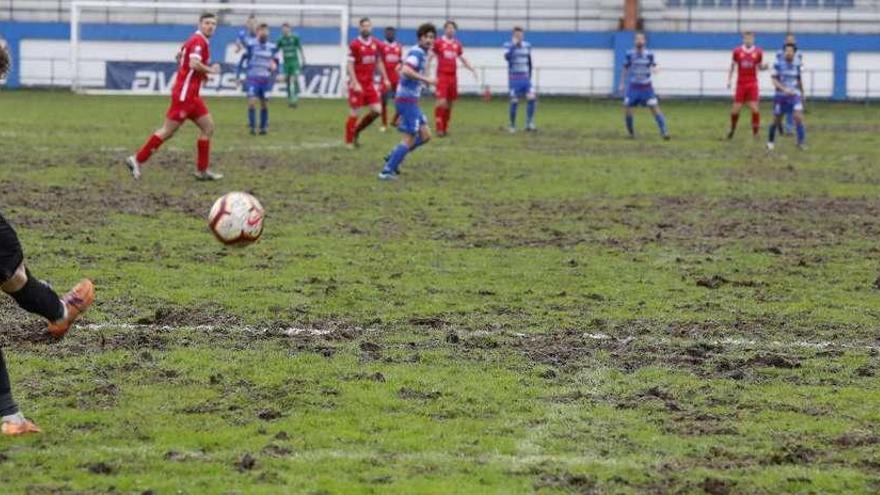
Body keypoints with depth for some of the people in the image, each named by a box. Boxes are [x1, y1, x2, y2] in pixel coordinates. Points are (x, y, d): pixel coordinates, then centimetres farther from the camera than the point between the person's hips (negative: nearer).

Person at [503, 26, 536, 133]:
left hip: (525, 79, 4)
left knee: (532, 98, -13)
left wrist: (529, 75, 14)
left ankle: (529, 124, -7)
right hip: (514, 79, -4)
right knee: (514, 102, -3)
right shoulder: (508, 45, -5)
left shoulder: (527, 45, 8)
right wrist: (514, 45, -23)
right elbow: (507, 57, -25)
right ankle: (512, 126, 11)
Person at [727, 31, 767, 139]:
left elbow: (760, 67, 11)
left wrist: (764, 67, -12)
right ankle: (732, 130, 24)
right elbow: (732, 66, 10)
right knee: (736, 109, 0)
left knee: (755, 108, -10)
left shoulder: (758, 52, 1)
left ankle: (755, 132, -1)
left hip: (752, 84, 0)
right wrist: (729, 80, 4)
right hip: (740, 84, 0)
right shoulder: (737, 51, 0)